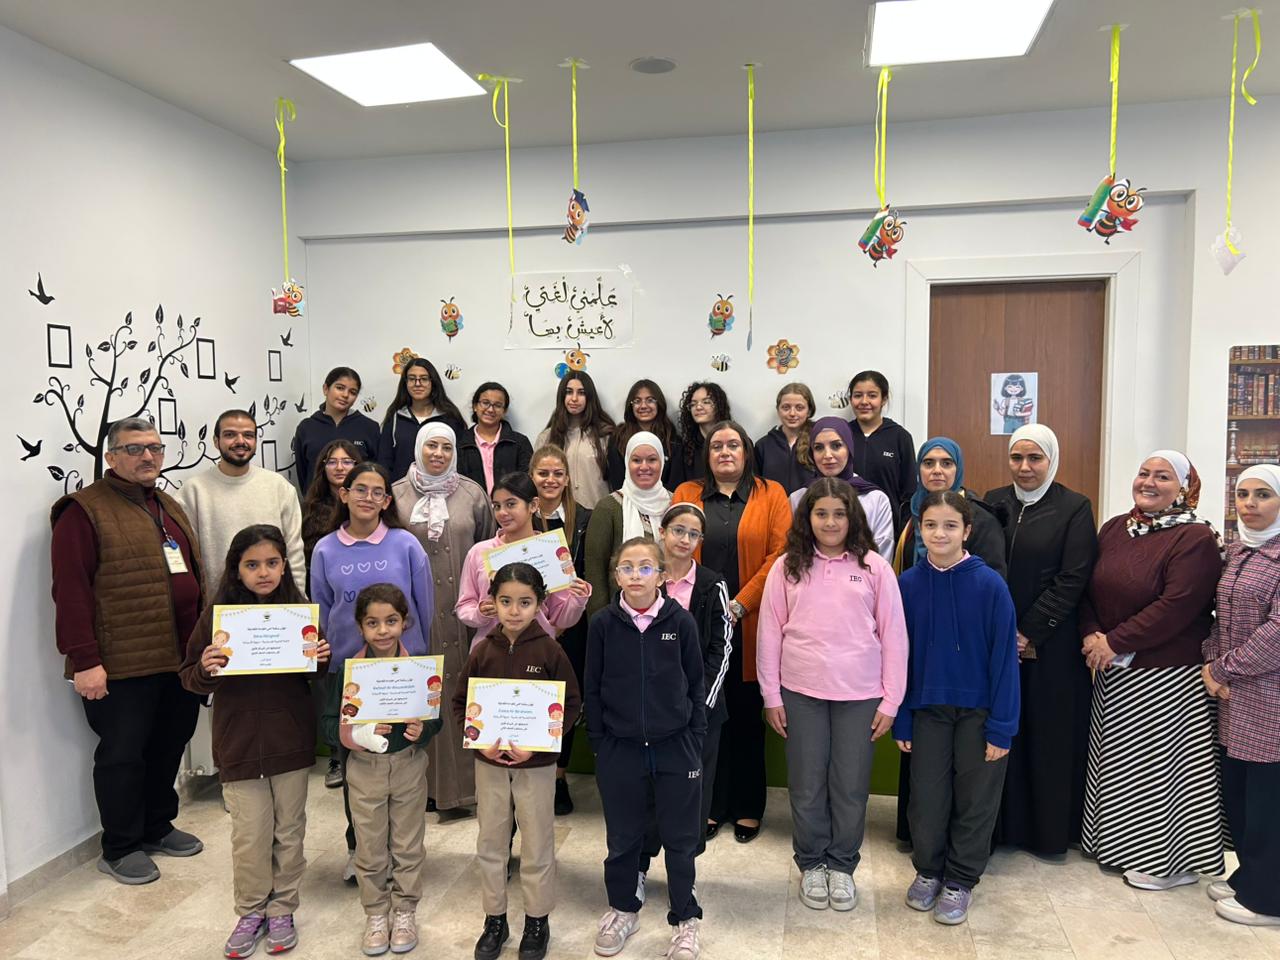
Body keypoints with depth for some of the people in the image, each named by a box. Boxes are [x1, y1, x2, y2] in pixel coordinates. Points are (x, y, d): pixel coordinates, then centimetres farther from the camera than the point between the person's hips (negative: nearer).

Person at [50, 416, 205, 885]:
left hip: (179, 660, 7)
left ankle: (157, 828, 35)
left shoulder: (169, 507, 16)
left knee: (169, 746, 17)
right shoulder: (84, 510, -9)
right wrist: (83, 659, -19)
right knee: (122, 754, 5)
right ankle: (120, 849, 23)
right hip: (121, 667, -7)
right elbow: (70, 590, -15)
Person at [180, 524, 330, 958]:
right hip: (239, 741, -1)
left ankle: (282, 909, 32)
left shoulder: (301, 610, -2)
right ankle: (251, 911, 30)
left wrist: (322, 659, -15)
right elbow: (191, 679, -2)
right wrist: (205, 670, -23)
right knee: (249, 833, 9)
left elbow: (317, 676, 7)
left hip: (291, 740, 1)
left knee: (289, 831, 14)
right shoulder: (217, 614, -6)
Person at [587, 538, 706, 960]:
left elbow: (696, 685, 0)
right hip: (619, 748, 1)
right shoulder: (603, 624, -6)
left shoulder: (680, 621, -7)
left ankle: (685, 919, 30)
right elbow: (592, 689, 1)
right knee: (623, 836, 16)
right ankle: (622, 909, 38)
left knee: (680, 837, 11)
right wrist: (598, 743, 0)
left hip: (675, 747, -1)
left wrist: (695, 742, 0)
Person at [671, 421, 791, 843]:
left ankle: (748, 808, 21)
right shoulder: (686, 494, 9)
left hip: (749, 626, -1)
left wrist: (739, 605, -12)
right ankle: (711, 805, 21)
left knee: (747, 715, 8)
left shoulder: (771, 495, 4)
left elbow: (780, 554, -5)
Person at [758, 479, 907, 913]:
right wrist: (771, 697, 1)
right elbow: (769, 633, 2)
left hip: (859, 696, 0)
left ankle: (842, 865, 29)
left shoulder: (874, 567, -1)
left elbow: (893, 634, 1)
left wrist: (891, 700, -1)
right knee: (807, 786, 10)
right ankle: (811, 864, 30)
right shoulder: (786, 567, 0)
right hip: (801, 694, 1)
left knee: (851, 786, 9)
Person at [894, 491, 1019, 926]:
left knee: (974, 799, 11)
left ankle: (961, 881, 29)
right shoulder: (908, 584, -6)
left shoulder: (989, 584, -13)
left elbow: (1004, 657, -10)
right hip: (928, 708, 2)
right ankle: (927, 870, 33)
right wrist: (901, 719, 1)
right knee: (927, 796, 10)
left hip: (978, 710, -2)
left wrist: (1001, 726, -11)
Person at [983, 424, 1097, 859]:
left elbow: (1072, 580, -9)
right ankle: (1002, 825, 21)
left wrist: (1029, 632, -12)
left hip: (1052, 646, -3)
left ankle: (1050, 833, 21)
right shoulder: (994, 503, 7)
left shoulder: (1075, 508, -3)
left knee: (1050, 736, 6)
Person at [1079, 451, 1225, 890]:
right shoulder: (1114, 529, 7)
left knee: (1162, 759, 4)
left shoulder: (1196, 538, -12)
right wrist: (1092, 636, -10)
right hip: (1113, 672, 6)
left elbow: (1177, 606, -21)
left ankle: (1173, 861, 23)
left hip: (1168, 677, -6)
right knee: (1116, 757, 17)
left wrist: (1115, 642, -19)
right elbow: (1089, 590, 7)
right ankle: (1115, 841, 34)